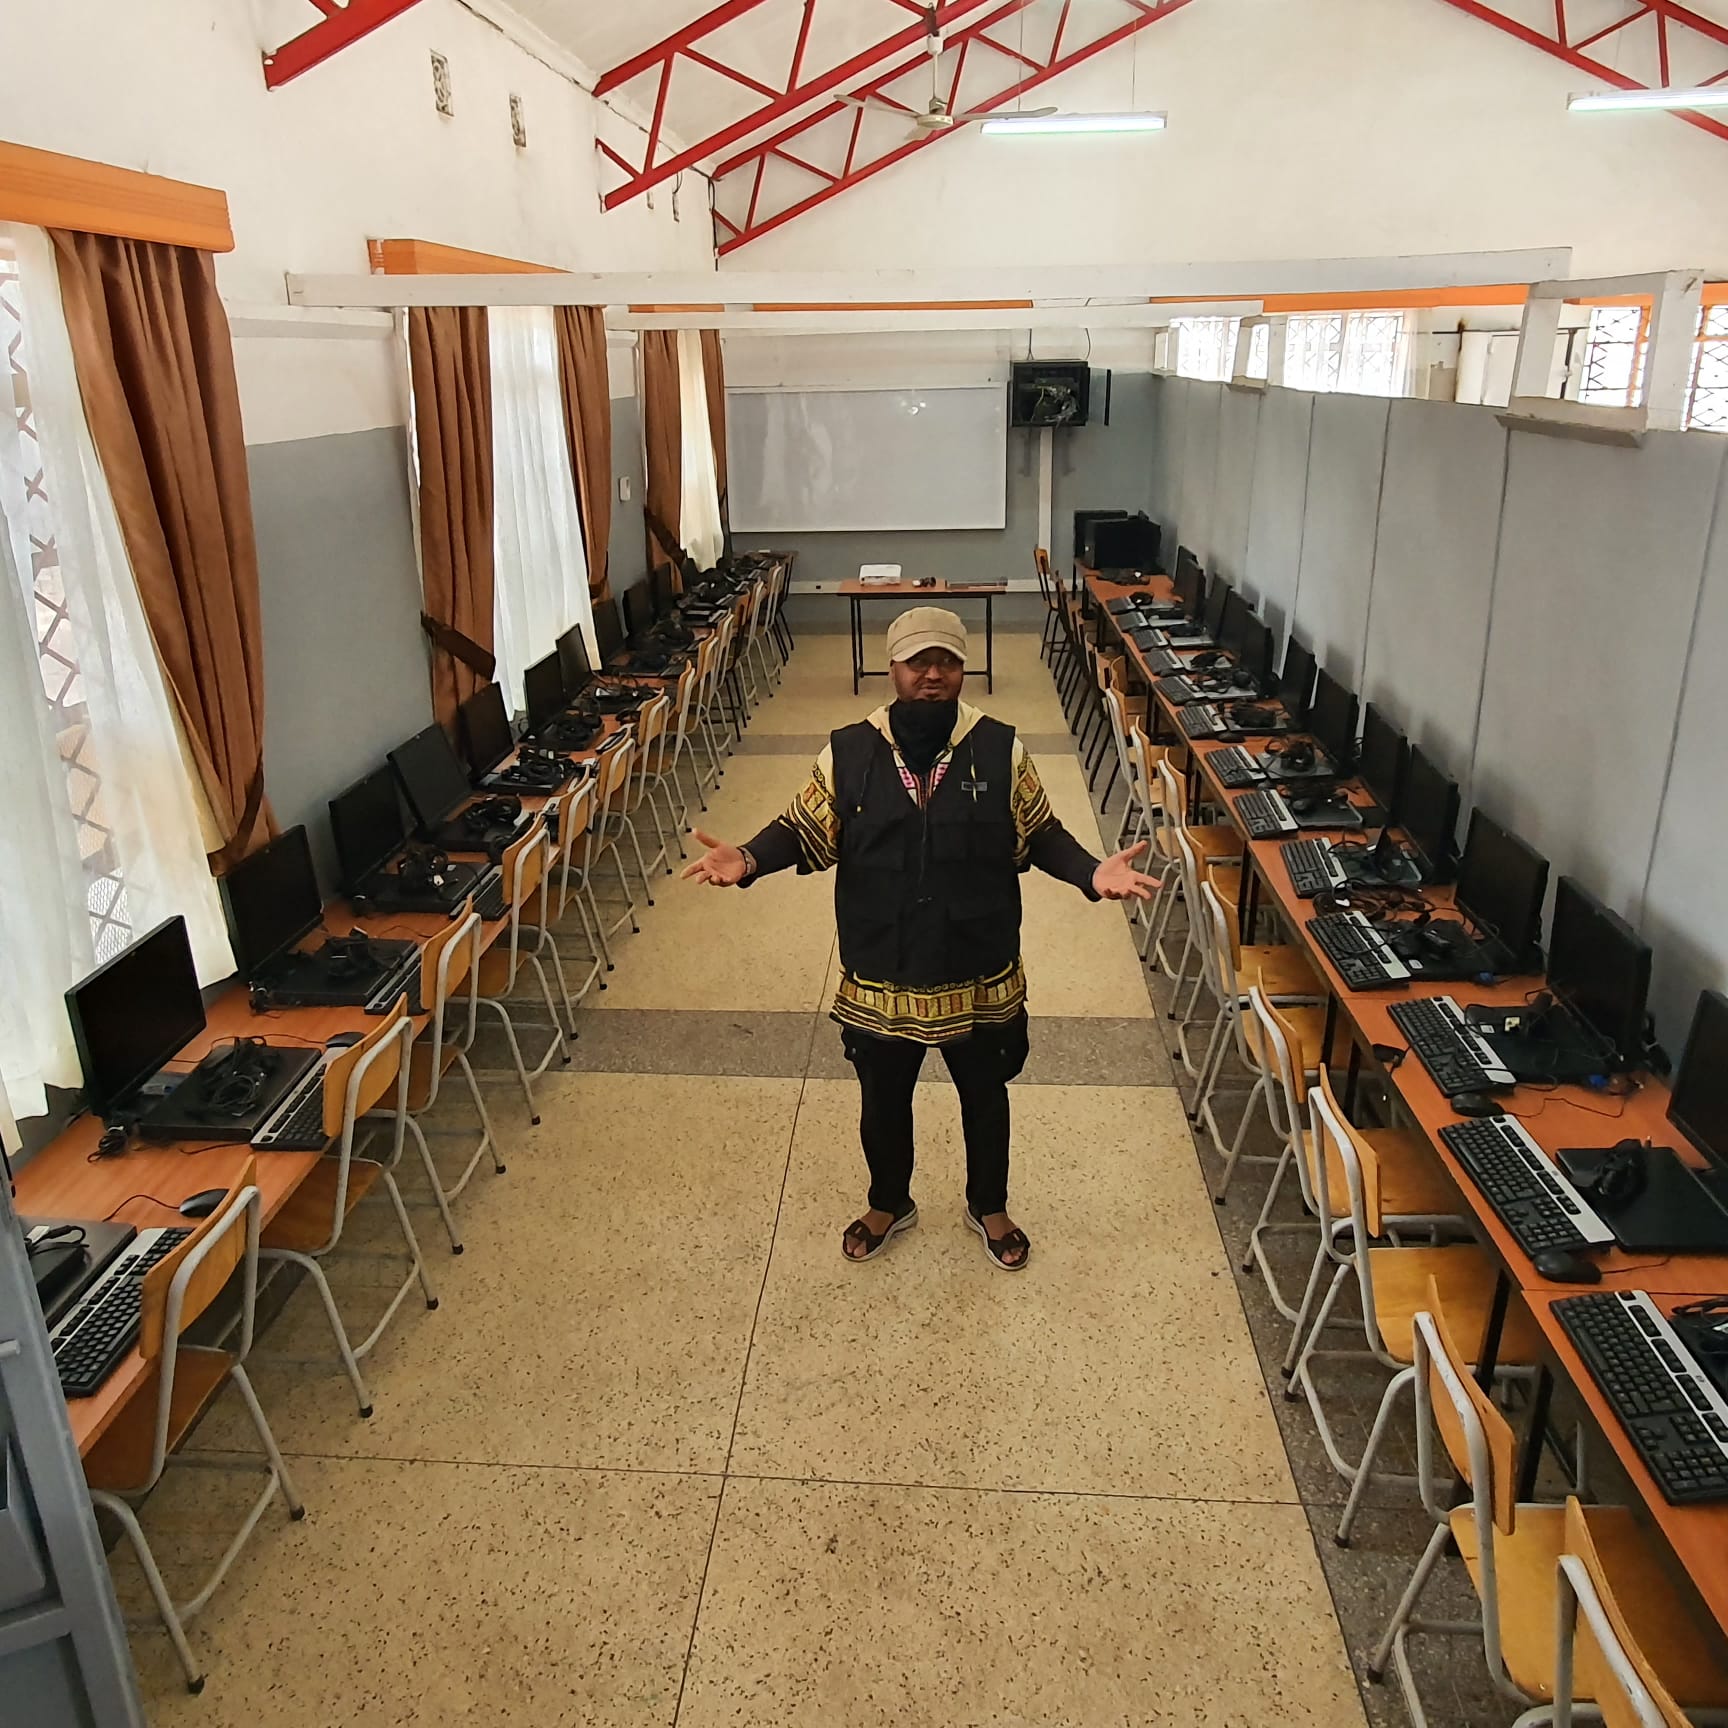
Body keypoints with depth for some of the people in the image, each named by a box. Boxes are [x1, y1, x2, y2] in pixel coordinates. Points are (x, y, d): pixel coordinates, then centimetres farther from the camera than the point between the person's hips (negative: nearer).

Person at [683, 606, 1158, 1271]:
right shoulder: (848, 752, -10)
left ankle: (988, 1207, 50)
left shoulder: (1000, 750, -10)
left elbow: (1039, 836, -1)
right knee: (883, 1104, 22)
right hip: (880, 980, 0)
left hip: (980, 979, 0)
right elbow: (806, 831, -2)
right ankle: (888, 1204, 51)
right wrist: (748, 860, -21)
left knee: (985, 1099, 22)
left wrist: (1091, 872, -19)